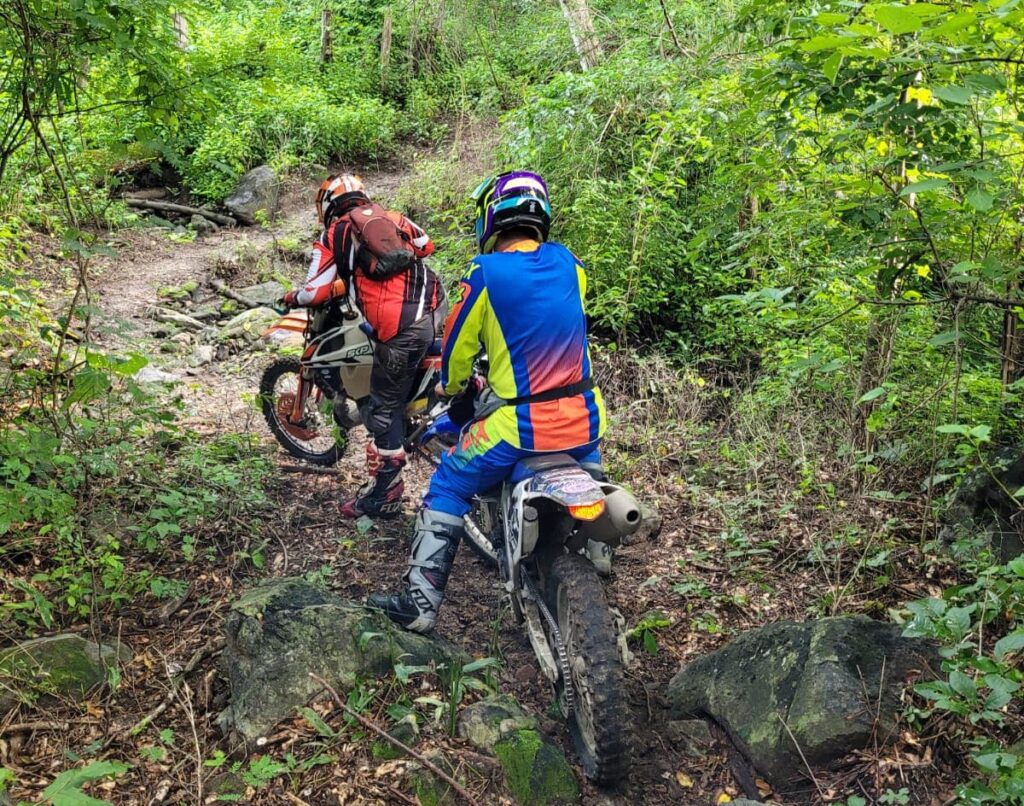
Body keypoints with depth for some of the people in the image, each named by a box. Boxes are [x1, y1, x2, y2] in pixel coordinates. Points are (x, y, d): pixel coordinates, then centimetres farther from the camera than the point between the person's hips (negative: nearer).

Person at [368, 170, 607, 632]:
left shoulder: (486, 274, -11)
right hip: (583, 420, 5)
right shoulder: (567, 262, 4)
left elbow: (457, 347, -1)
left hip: (520, 427, -5)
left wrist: (449, 387, 20)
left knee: (447, 489, 11)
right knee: (587, 458, 38)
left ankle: (419, 603, 10)